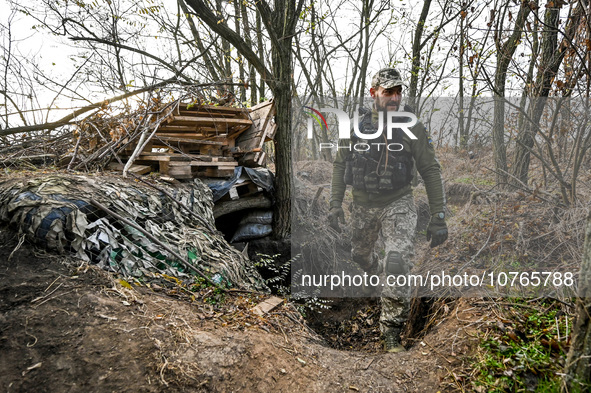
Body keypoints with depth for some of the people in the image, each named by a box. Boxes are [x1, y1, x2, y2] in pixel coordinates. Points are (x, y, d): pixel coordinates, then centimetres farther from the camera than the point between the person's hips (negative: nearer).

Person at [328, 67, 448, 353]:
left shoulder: (412, 127, -9)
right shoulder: (356, 126, -3)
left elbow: (431, 172, -7)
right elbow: (340, 164, 8)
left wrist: (438, 218, -10)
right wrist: (335, 203, 3)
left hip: (398, 204, -3)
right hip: (363, 205, 3)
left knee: (398, 262, -20)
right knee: (361, 255, 20)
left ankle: (392, 332, -6)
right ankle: (381, 273, 58)